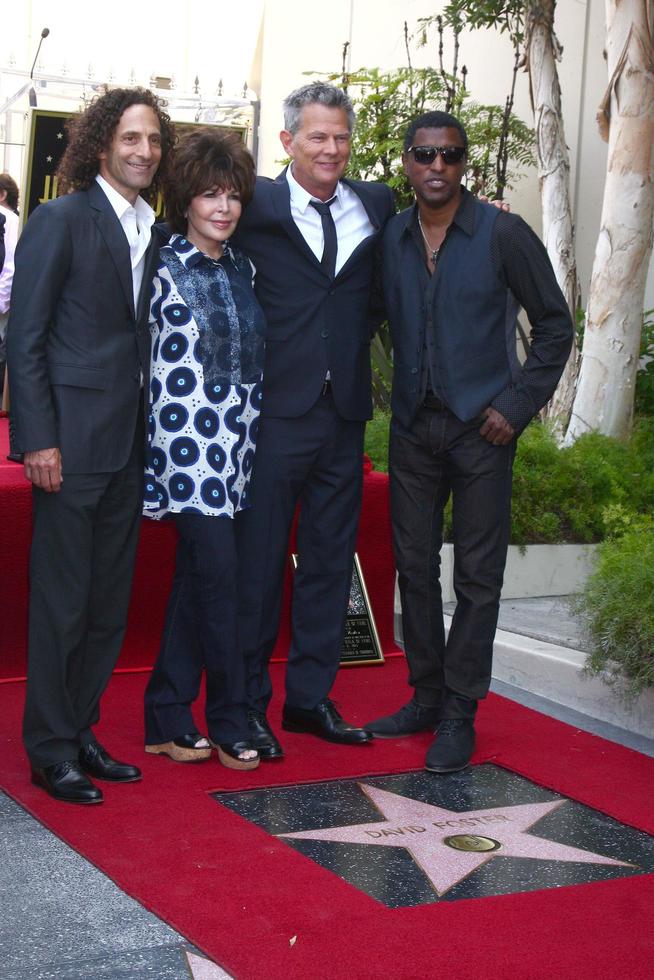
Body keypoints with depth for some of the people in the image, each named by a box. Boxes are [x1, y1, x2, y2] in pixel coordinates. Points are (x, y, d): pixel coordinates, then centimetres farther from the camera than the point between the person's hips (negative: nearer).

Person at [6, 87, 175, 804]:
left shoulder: (153, 231, 13)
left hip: (128, 448, 7)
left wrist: (149, 435, 8)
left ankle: (80, 733, 24)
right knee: (61, 603, 0)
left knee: (108, 607, 12)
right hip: (73, 444, -7)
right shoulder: (61, 219, -6)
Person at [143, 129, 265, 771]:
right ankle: (229, 723, 4)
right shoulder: (164, 267, -5)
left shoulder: (241, 267, 13)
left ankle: (167, 720, 18)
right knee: (219, 578, -8)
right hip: (187, 444, -6)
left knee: (195, 580, 10)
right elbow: (141, 359, -5)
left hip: (237, 445, 6)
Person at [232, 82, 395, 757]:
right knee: (258, 559, 2)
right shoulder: (258, 205, -4)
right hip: (276, 410, -5)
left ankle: (310, 696, 25)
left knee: (330, 558, 12)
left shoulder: (377, 206, 9)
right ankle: (246, 702, 14)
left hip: (344, 412, 5)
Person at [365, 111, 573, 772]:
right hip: (413, 428, 4)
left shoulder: (503, 234, -7)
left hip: (481, 428, -4)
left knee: (477, 575, 0)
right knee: (414, 565, 10)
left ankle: (459, 714, 9)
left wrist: (517, 406, -8)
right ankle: (425, 697, 23)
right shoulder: (390, 237, 5)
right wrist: (402, 395, 3)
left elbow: (554, 325, -2)